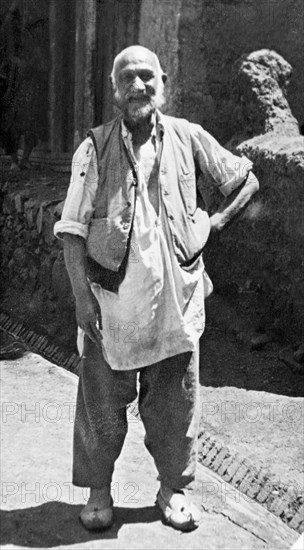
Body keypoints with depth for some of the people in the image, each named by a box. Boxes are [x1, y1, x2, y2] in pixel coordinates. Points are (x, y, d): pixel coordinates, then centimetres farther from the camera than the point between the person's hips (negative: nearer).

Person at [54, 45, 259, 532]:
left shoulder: (188, 138, 3)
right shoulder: (94, 148, -1)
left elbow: (247, 181, 15)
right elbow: (72, 230, -4)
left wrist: (214, 223, 3)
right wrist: (82, 295, -11)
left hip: (175, 296, 1)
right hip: (110, 299, -1)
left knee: (175, 400, 11)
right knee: (102, 400, 8)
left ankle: (175, 489, 31)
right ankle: (99, 491, 28)